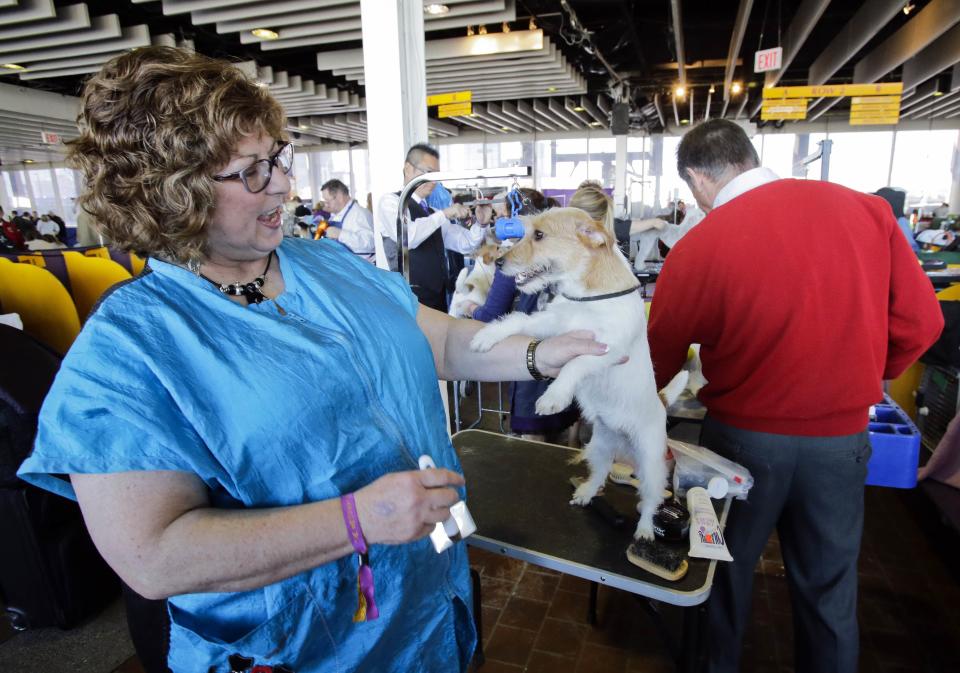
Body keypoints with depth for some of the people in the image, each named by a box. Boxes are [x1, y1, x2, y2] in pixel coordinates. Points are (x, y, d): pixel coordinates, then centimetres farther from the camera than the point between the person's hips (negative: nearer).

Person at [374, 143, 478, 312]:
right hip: (408, 299, -7)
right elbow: (406, 237, -25)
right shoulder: (390, 201, -5)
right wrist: (443, 214, -16)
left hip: (438, 297, 7)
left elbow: (465, 245, 14)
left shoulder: (432, 213, 15)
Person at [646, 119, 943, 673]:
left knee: (726, 571, 20)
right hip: (842, 436, 3)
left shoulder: (698, 248, -15)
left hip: (746, 436, -2)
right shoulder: (864, 208, -5)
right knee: (829, 587, 22)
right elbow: (920, 322, 1)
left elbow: (659, 363, -6)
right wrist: (859, 379, 16)